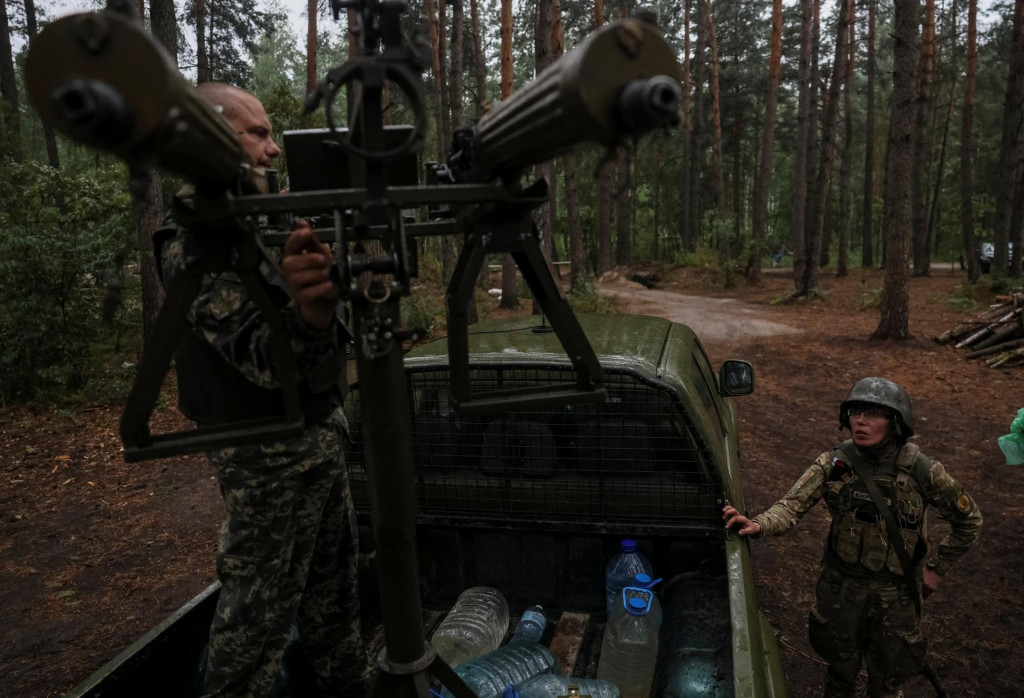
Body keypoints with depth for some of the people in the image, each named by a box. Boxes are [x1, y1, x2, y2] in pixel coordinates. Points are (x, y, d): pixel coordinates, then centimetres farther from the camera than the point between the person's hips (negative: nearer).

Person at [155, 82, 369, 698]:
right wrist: (308, 318, -50)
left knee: (334, 578, 21)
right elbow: (265, 357, -31)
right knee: (260, 607, 3)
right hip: (271, 453, -9)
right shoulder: (199, 247, -20)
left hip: (320, 431, 9)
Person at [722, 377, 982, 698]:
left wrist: (937, 568, 1)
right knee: (840, 672, 21)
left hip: (896, 594, -1)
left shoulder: (922, 471, -17)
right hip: (841, 587, 1)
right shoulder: (834, 464, -14)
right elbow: (791, 506, -24)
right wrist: (758, 525, -43)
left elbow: (969, 520, -1)